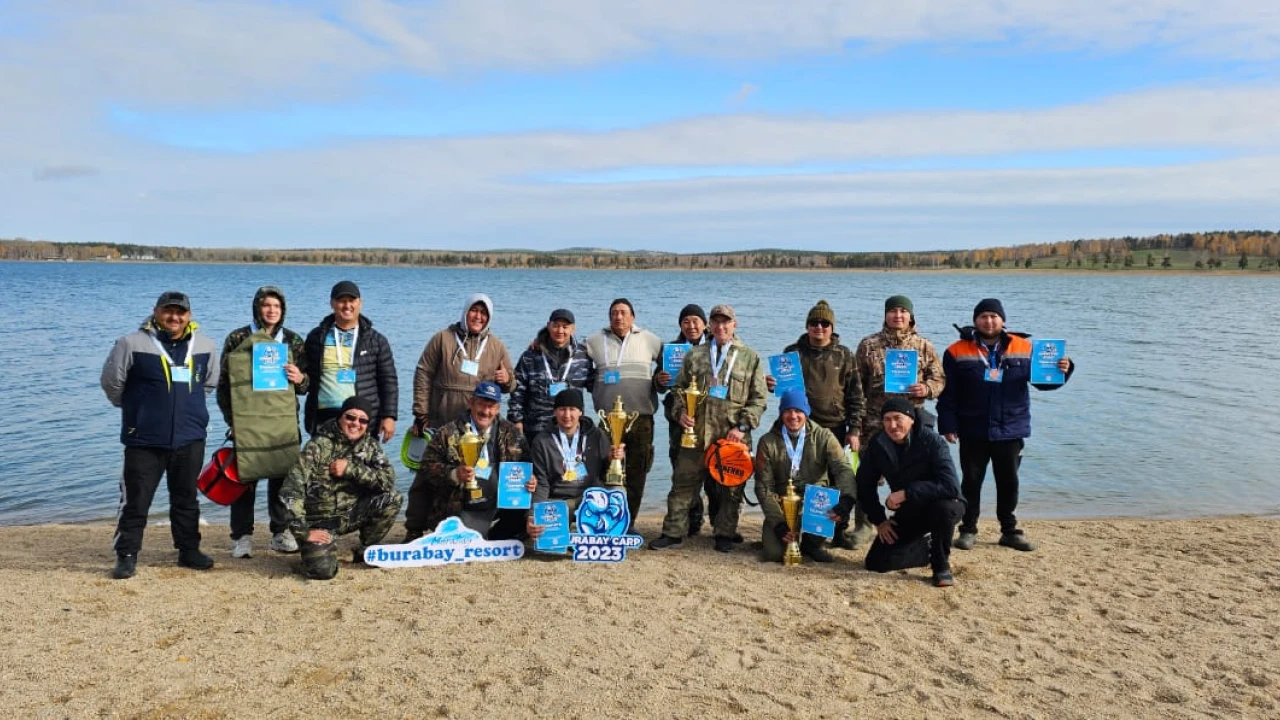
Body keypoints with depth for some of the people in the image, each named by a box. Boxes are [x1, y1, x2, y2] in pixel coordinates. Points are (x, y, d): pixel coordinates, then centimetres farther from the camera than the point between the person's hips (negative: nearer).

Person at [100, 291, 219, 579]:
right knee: (135, 500, 2)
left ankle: (189, 550, 25)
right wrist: (135, 409, 10)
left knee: (186, 499, 14)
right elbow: (111, 382, 0)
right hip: (144, 439, -3)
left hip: (190, 439, 3)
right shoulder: (133, 344, -9)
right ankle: (126, 556, 13)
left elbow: (210, 382, 18)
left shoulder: (205, 346, 2)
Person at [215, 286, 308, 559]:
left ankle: (281, 532, 17)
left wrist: (300, 379, -8)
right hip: (246, 420, -2)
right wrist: (231, 419, -2)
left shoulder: (293, 341, 10)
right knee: (245, 477, -1)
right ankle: (242, 536, 9)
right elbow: (224, 383, 4)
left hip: (284, 421, 2)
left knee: (283, 477, 6)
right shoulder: (237, 339, 2)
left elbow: (305, 385, 15)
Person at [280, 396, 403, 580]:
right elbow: (291, 491, -20)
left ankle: (366, 551, 3)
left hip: (351, 514, 4)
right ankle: (314, 551, 12)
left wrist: (351, 469, -25)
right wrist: (303, 532, -22)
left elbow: (388, 480, -16)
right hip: (321, 519, -4)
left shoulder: (369, 444, -2)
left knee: (392, 499, -19)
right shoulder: (319, 445, -16)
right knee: (323, 570, -26)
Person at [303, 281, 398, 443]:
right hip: (324, 419, 1)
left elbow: (389, 381, 3)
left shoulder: (376, 340, 6)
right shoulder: (317, 337, 11)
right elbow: (307, 376, 16)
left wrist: (389, 416, -5)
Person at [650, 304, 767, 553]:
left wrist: (743, 426, -8)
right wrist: (681, 411, -3)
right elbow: (680, 388, 16)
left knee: (730, 488, 6)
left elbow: (758, 398, 2)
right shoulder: (695, 355, 13)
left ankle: (725, 535, 18)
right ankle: (673, 533, 12)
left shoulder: (750, 358, 6)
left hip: (733, 436, -1)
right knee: (683, 483, 4)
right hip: (696, 432, 2)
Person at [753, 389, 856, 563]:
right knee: (773, 553, -23)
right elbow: (764, 486, -3)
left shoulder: (824, 437, -2)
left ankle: (812, 542, -2)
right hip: (783, 504, -1)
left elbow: (844, 470, -15)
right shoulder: (768, 442, -2)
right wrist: (778, 523, -15)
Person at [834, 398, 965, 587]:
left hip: (941, 505, -4)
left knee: (943, 507, -41)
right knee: (876, 562, -7)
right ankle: (930, 549, 17)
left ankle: (942, 563, -12)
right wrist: (879, 520, -5)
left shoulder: (932, 441, -23)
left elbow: (951, 487, -34)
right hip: (909, 511, 4)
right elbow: (865, 485, 2)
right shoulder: (877, 444, -10)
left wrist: (906, 493, -35)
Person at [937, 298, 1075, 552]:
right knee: (971, 481, 8)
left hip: (1010, 430, 2)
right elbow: (948, 393, -5)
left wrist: (1061, 370, -14)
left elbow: (1043, 380, 7)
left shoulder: (1024, 348, 3)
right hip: (973, 432, -2)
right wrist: (948, 425, -10)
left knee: (1008, 482, 12)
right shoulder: (958, 351, -4)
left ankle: (1009, 531, 26)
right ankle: (968, 530, 20)